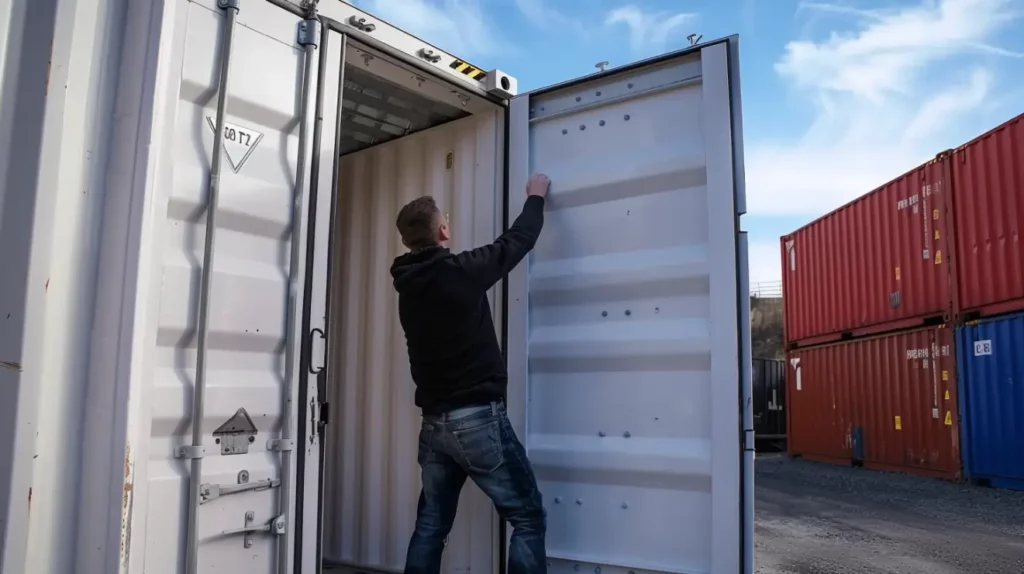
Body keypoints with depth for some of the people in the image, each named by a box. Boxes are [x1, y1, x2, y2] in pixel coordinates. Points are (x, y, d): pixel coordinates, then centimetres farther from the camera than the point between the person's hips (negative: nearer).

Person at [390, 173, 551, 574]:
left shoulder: (409, 287, 7)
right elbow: (517, 241, 2)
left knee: (431, 525, 14)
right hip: (478, 418, -7)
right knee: (528, 519, 2)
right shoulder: (459, 272, -12)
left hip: (434, 422, 7)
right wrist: (536, 197, 19)